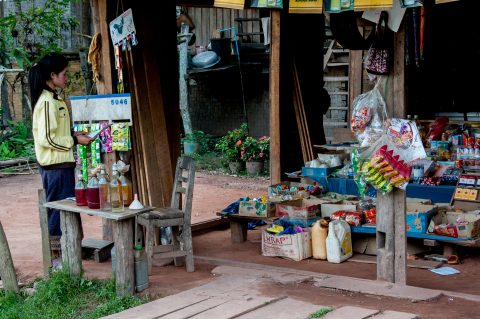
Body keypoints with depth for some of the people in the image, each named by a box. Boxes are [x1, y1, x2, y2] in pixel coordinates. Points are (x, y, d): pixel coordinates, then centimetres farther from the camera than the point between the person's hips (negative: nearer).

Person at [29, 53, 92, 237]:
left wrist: (74, 135, 9)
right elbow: (46, 139, -21)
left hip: (61, 164, 10)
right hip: (55, 166, -10)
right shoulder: (47, 102, -16)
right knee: (60, 210, -4)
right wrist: (75, 140, -13)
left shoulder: (53, 99, 14)